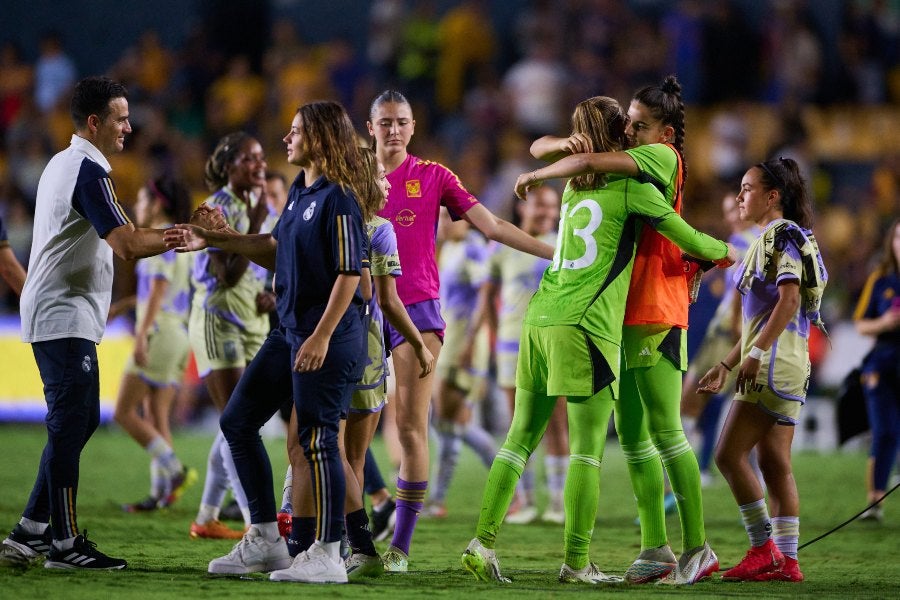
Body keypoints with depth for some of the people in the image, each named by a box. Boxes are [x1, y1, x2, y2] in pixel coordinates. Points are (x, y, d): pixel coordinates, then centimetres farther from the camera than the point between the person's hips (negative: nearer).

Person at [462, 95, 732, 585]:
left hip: (540, 319, 7)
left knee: (520, 439, 9)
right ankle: (576, 562, -6)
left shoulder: (574, 185, 18)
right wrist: (722, 252, 23)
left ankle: (483, 543, 4)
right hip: (585, 325, -7)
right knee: (587, 450, -4)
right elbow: (691, 241, 2)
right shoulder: (630, 187, -1)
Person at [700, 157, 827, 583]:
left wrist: (757, 352, -24)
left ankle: (763, 548, -10)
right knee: (774, 464, 5)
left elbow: (789, 298, -20)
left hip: (776, 363, -10)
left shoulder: (782, 234, -7)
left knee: (729, 454, -11)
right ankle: (786, 559, 3)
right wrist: (726, 365, 24)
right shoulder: (769, 240, 23)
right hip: (777, 365, 10)